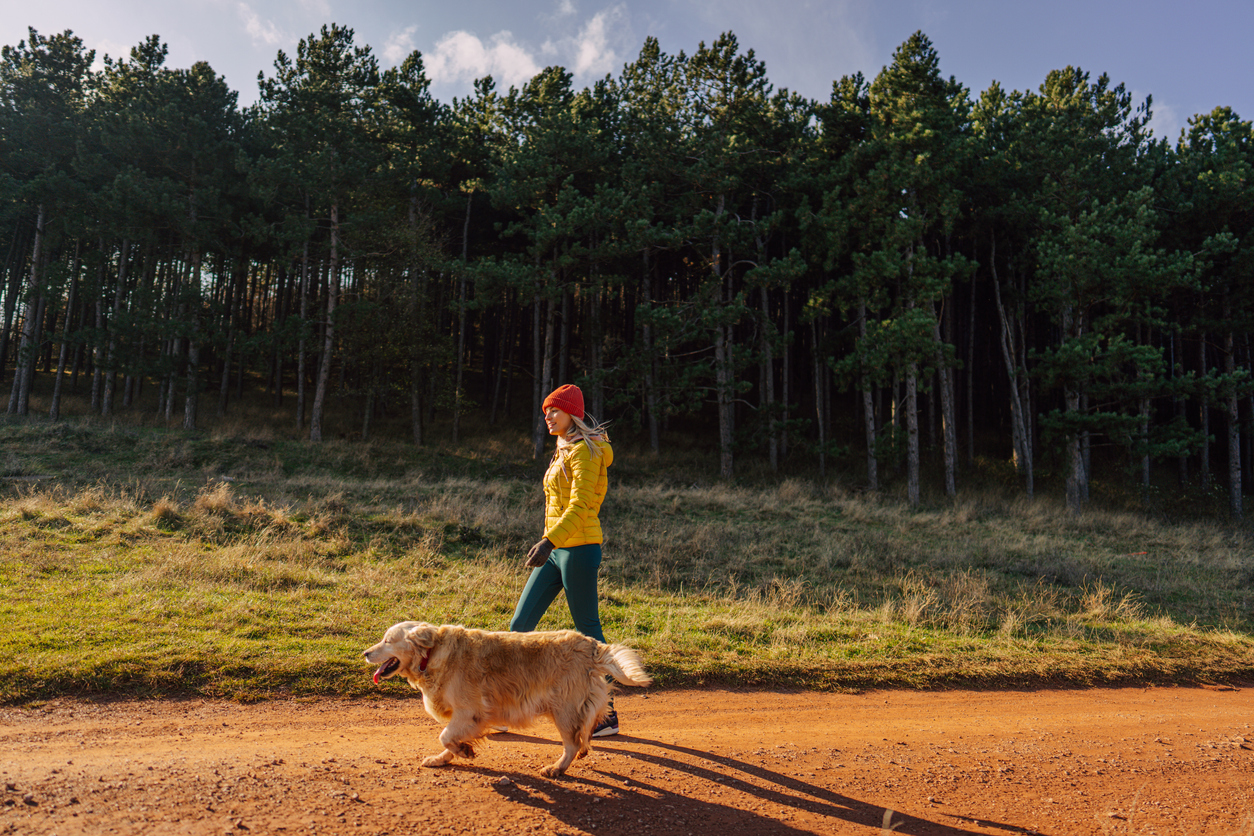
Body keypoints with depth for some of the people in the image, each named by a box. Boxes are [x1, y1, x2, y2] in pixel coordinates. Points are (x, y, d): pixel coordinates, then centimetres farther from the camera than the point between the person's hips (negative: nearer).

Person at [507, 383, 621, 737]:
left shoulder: (585, 452, -11)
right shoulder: (565, 450, 17)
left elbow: (580, 506, -22)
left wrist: (549, 541, -32)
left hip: (579, 548, -9)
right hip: (556, 551, 9)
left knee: (588, 631, -1)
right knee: (520, 626, 6)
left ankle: (607, 714, 12)